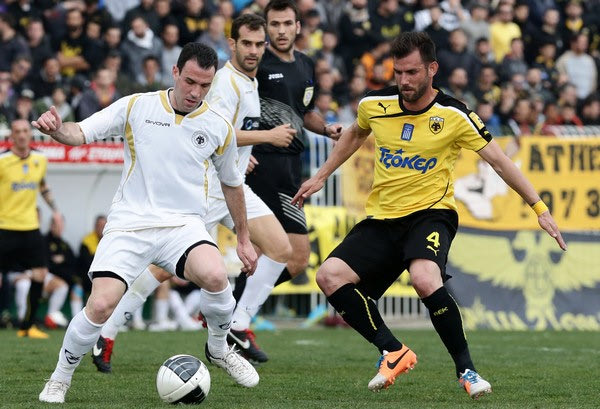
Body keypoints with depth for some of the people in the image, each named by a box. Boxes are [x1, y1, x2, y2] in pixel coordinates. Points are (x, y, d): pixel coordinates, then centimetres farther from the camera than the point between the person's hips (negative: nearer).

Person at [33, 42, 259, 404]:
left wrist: (244, 239, 23)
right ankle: (60, 379, 8)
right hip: (128, 225, -1)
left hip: (183, 225, 1)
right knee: (101, 306, -19)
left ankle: (219, 349, 1)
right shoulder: (135, 107, 0)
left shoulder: (219, 128, 6)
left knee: (215, 276, -31)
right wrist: (56, 128, -28)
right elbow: (81, 132, -5)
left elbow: (231, 184, 20)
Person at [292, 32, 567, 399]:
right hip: (382, 218, 5)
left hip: (430, 213, -5)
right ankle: (393, 352, -3)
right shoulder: (375, 105, 1)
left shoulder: (454, 115, -10)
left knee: (425, 280, -35)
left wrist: (539, 207, -9)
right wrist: (321, 177, 26)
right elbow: (355, 135, 24)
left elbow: (498, 160, -5)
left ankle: (466, 369, -17)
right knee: (330, 276, -16)